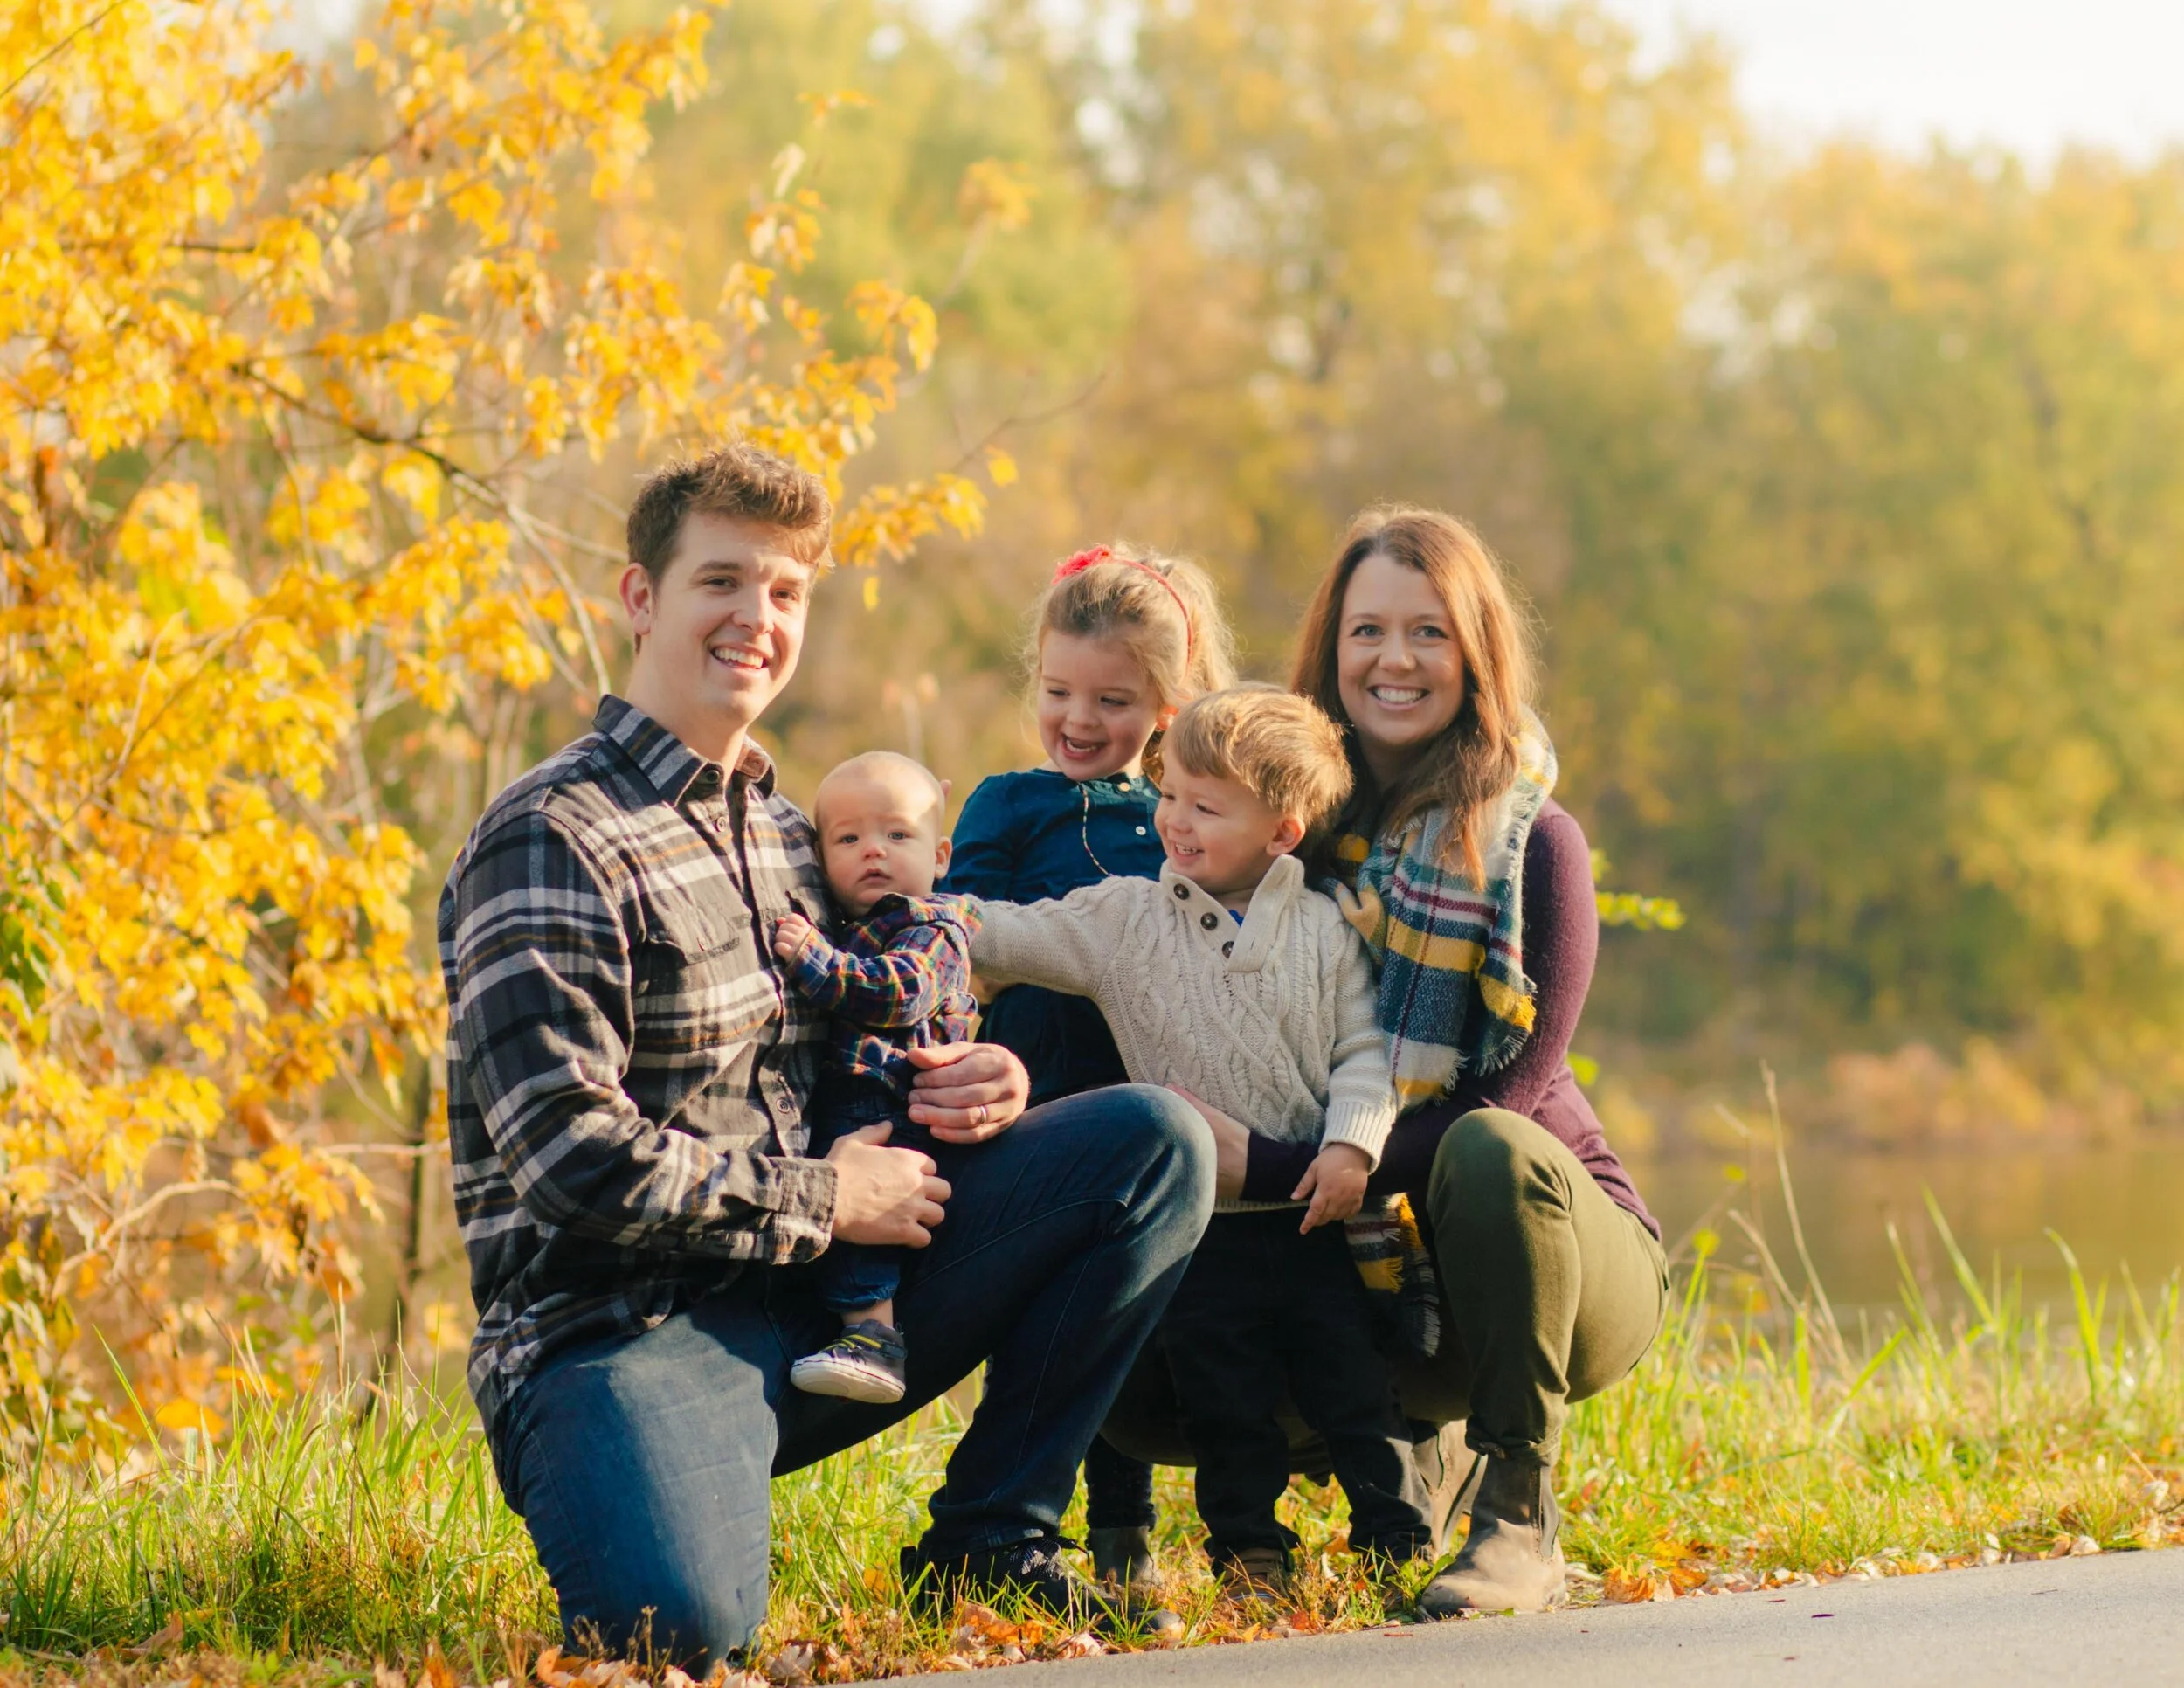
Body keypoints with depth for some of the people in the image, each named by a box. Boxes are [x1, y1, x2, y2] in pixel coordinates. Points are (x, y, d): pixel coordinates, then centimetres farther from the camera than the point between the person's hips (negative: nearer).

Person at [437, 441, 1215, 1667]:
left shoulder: (786, 831, 17)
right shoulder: (554, 842, -11)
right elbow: (571, 1153, -20)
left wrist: (977, 1086, 2)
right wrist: (823, 1199, -12)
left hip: (819, 1302, 7)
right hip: (616, 1324, -7)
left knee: (1157, 1143, -4)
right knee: (679, 1622, -36)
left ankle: (989, 1540, 1)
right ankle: (647, 1485, 3)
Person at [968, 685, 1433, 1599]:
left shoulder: (1323, 929, 1)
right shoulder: (1123, 920, 1)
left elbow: (1365, 1048, 0)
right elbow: (1008, 937, -1)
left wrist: (1352, 1144, -14)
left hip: (1312, 1207, 0)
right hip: (1199, 1225, 0)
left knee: (1358, 1382, 4)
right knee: (1224, 1402, 5)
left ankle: (1398, 1539, 16)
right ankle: (1247, 1548, 18)